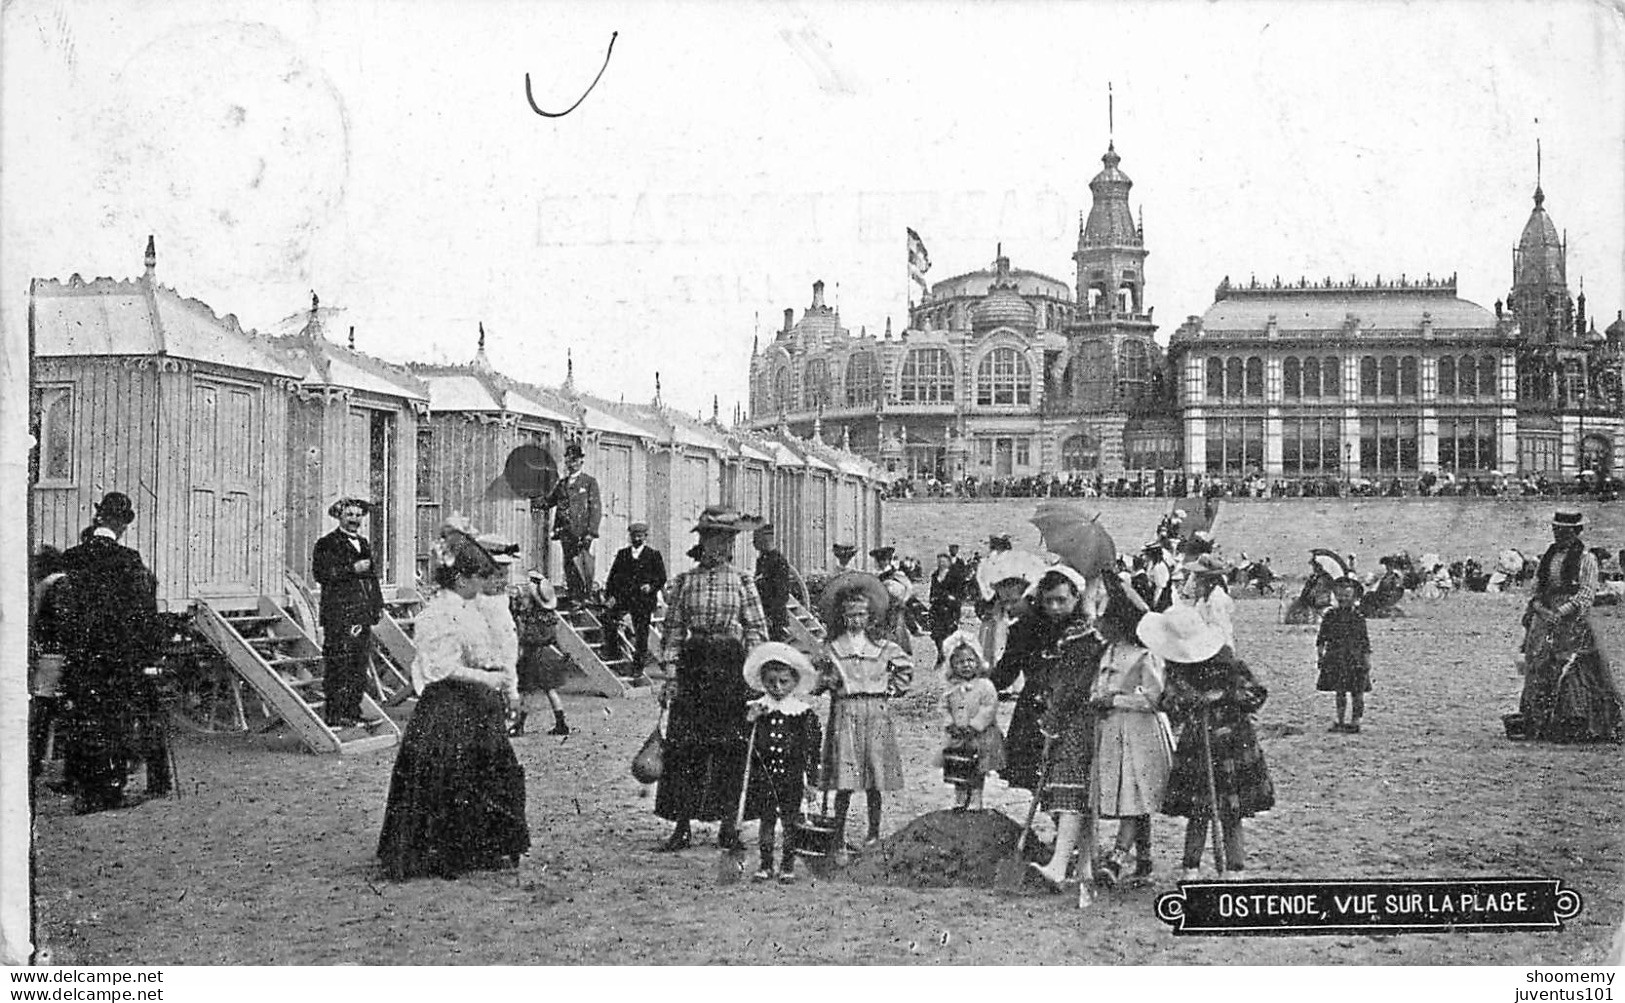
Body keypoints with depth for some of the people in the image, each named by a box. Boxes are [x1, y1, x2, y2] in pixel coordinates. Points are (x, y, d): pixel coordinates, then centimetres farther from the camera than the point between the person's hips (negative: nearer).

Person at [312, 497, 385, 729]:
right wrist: (352, 569, -17)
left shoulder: (363, 544, 21)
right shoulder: (327, 544, -2)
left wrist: (378, 604, 18)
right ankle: (334, 714, -5)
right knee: (338, 665, -8)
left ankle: (353, 712, 12)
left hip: (363, 614, 7)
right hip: (338, 613, -7)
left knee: (360, 665, 7)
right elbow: (321, 573, -14)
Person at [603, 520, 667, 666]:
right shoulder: (622, 554, 13)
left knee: (641, 633, -1)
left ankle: (638, 665, 11)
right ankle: (612, 652, -4)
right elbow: (612, 576, 10)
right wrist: (610, 595, -3)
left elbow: (662, 578, 5)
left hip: (644, 600, -2)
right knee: (608, 616, -19)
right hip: (623, 597, 2)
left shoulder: (654, 555, 6)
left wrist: (651, 586, -15)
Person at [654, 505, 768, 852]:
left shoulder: (743, 583, 5)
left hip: (732, 667, 0)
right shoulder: (684, 583, 6)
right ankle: (682, 826, 7)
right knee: (683, 748, -1)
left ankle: (728, 825, 12)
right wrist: (671, 675, -2)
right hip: (692, 667, 0)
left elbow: (758, 631, 4)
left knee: (731, 749, 2)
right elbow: (673, 631, 5)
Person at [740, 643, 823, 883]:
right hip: (764, 772, 1)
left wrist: (811, 774, 0)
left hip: (792, 774, -1)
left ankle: (788, 865, 14)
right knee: (766, 819, 6)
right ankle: (766, 865, 15)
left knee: (790, 820, 3)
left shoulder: (803, 711, -2)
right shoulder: (756, 708, 2)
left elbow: (813, 743, 3)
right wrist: (750, 718, -17)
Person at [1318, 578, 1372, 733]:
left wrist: (1367, 659, -1)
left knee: (1357, 692, -1)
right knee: (1340, 691, 7)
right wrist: (1319, 654, 1)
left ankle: (1356, 722, 6)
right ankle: (1340, 721, 16)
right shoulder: (1330, 615, 4)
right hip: (1336, 659, 2)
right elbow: (1322, 637, 8)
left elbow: (1365, 639, 2)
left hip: (1355, 659, -1)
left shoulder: (1358, 616, -1)